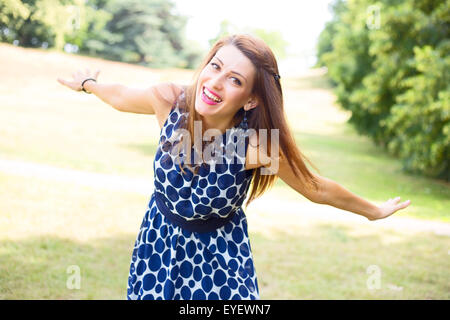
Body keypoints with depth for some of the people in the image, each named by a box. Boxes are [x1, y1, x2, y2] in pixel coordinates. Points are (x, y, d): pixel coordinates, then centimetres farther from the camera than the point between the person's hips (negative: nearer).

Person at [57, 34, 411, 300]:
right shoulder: (169, 99, -24)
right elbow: (120, 96, -1)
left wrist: (375, 211, -2)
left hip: (220, 254, -2)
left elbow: (317, 188, -14)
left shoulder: (256, 143, -30)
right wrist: (87, 83, 19)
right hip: (160, 243, 2)